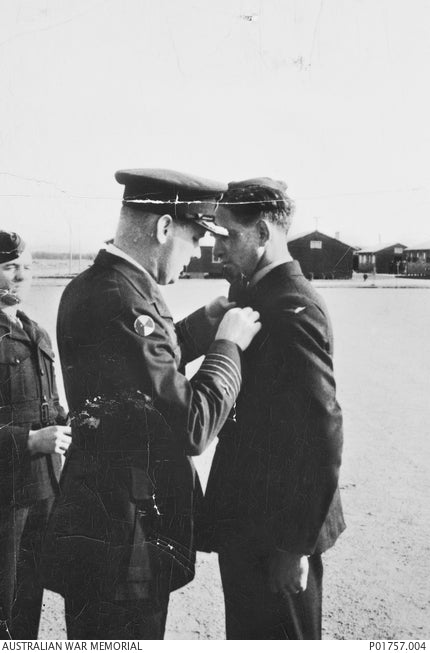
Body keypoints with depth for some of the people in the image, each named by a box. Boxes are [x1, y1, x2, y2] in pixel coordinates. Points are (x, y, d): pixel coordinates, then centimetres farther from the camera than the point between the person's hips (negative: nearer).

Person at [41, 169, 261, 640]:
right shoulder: (122, 303, -27)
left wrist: (221, 314, 8)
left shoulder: (91, 286, 4)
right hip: (123, 540, -10)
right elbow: (192, 427, -27)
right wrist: (229, 345, -13)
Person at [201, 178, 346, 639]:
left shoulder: (293, 311, -22)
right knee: (248, 633, 24)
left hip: (278, 535, -9)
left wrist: (295, 545, -19)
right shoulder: (255, 296, 7)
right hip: (247, 520, 9)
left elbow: (321, 433, -23)